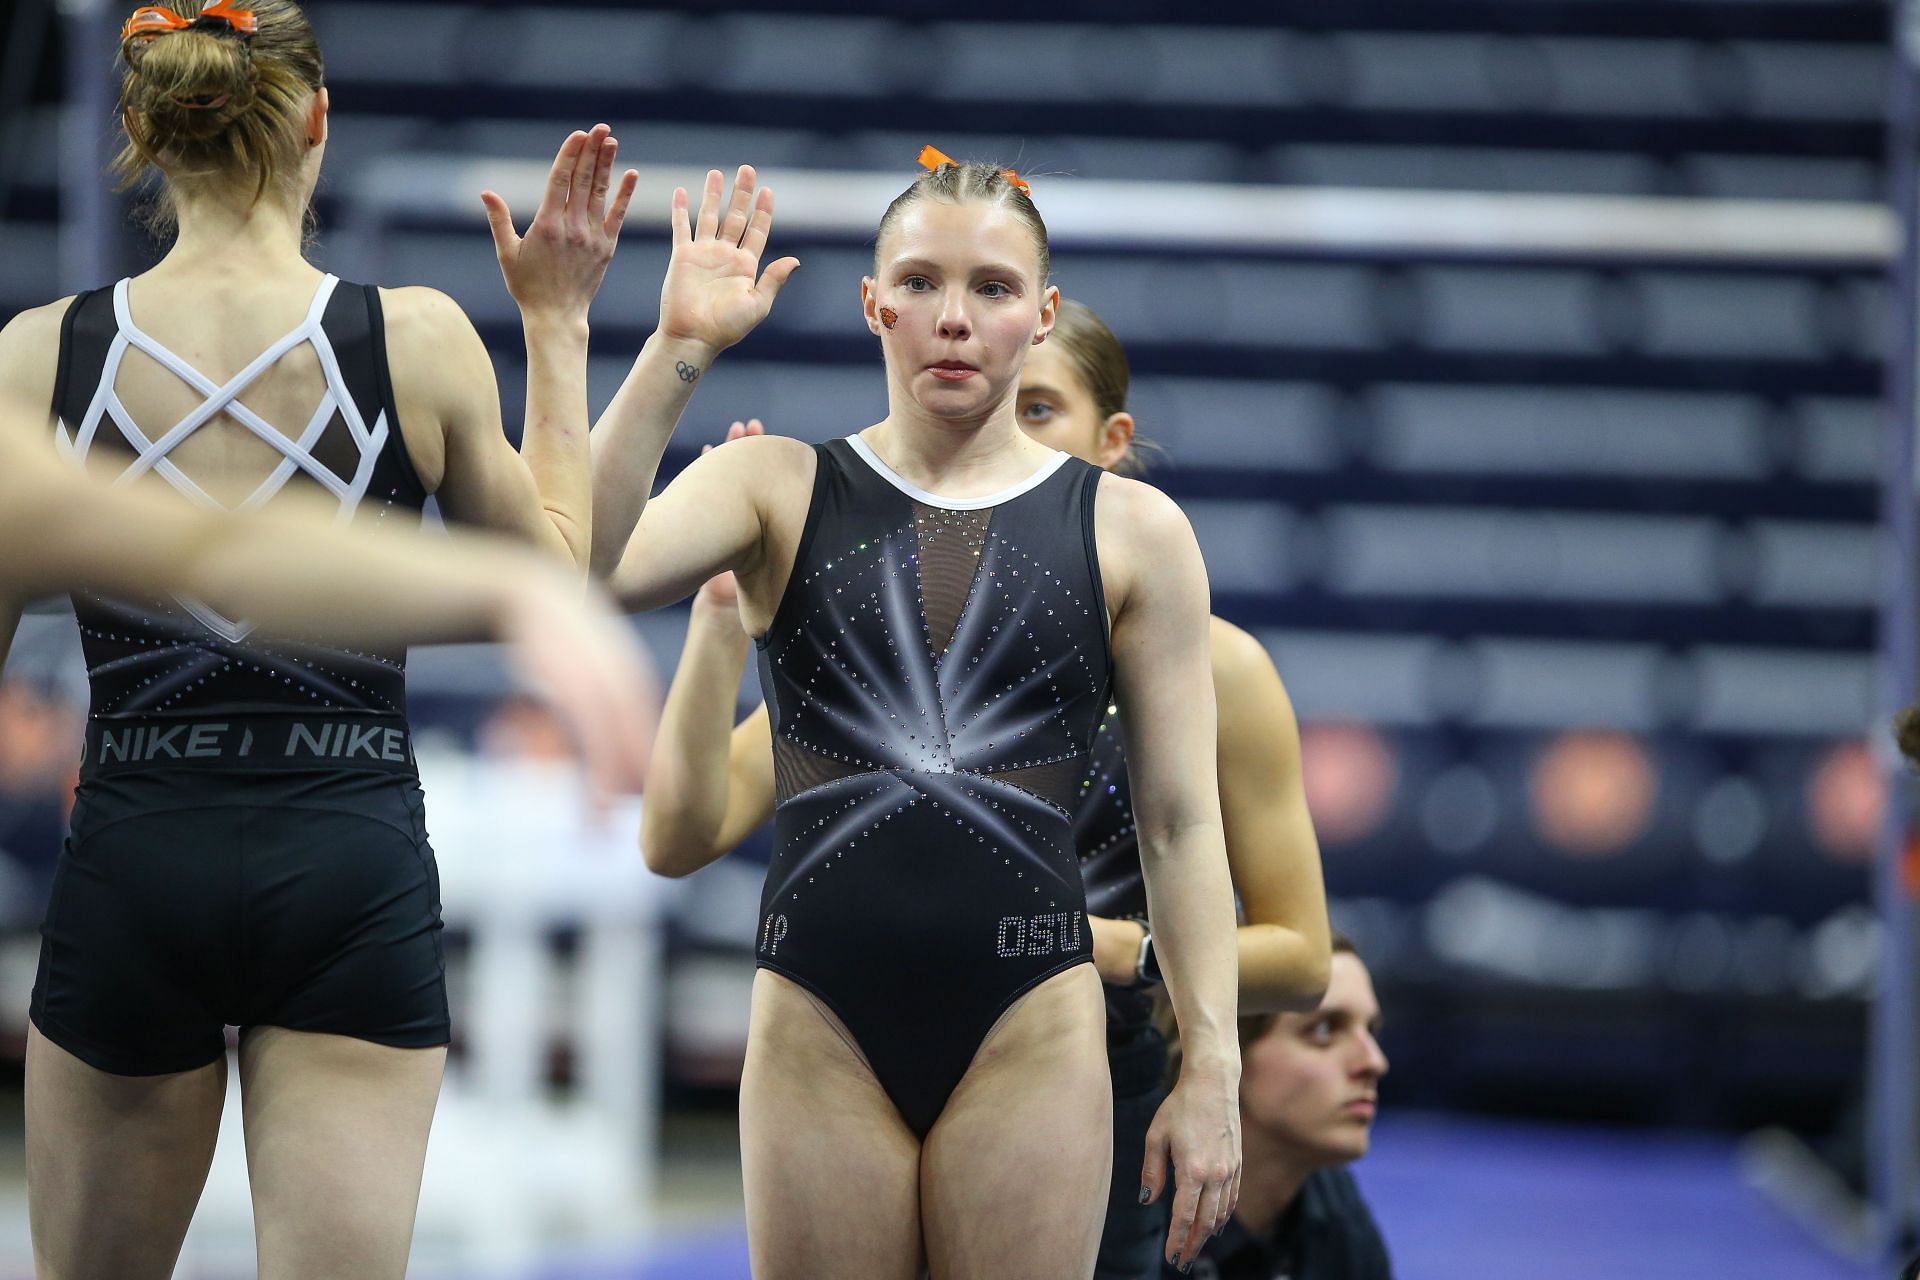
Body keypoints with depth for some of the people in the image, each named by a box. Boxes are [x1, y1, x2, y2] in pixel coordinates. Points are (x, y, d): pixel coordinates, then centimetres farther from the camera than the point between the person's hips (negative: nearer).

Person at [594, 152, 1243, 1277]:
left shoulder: (1132, 532, 6)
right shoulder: (779, 490, 7)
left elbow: (1179, 822, 6)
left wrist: (1212, 1067, 0)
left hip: (1030, 1024, -1)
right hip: (821, 1022, 1)